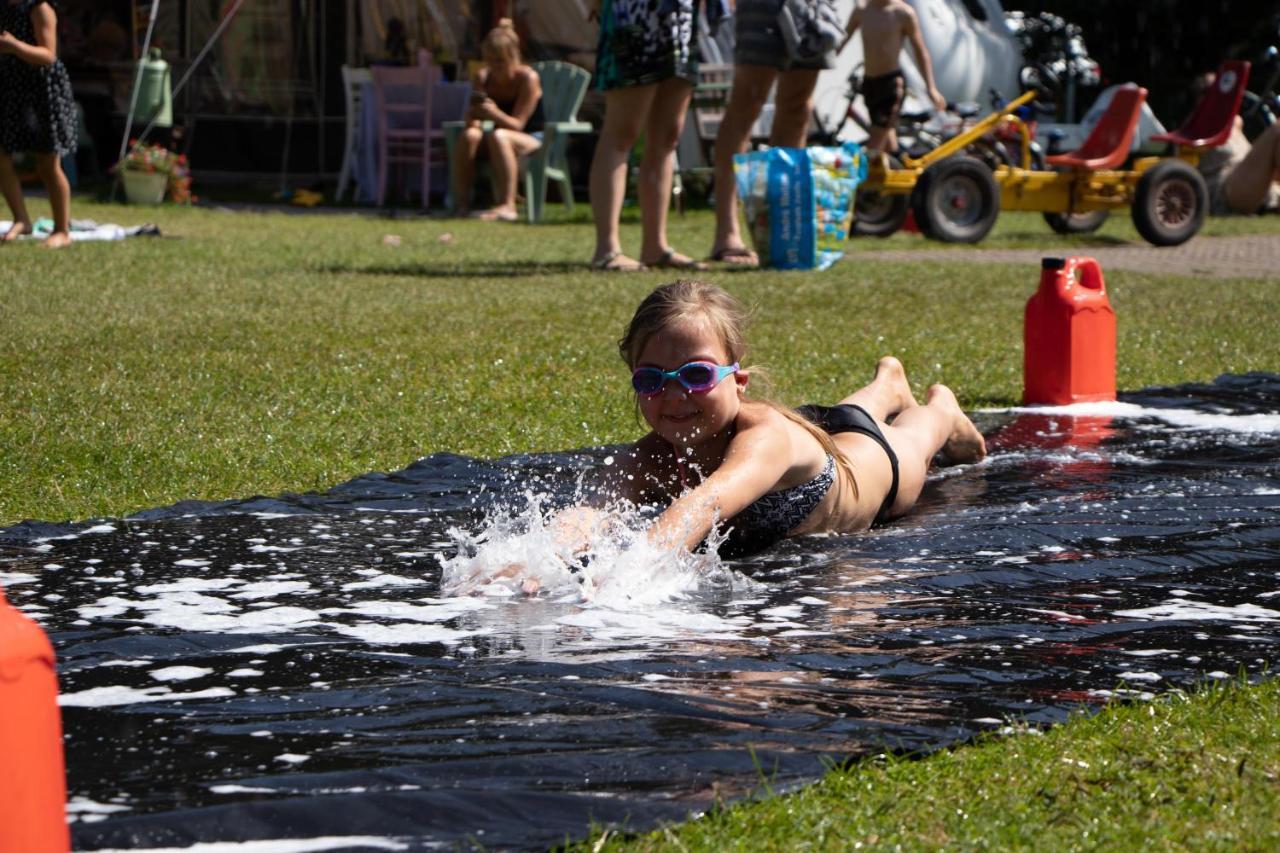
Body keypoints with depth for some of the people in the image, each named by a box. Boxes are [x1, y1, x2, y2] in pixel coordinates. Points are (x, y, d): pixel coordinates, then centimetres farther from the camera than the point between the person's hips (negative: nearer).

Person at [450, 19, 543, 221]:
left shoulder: (527, 78, -18)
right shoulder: (483, 77, -4)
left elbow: (517, 124, -22)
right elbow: (474, 122, -6)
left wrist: (495, 113, -40)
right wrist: (475, 112, -30)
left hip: (532, 139, -5)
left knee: (498, 136, -36)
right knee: (469, 135, -25)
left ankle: (506, 206, -38)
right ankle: (463, 203, -21)